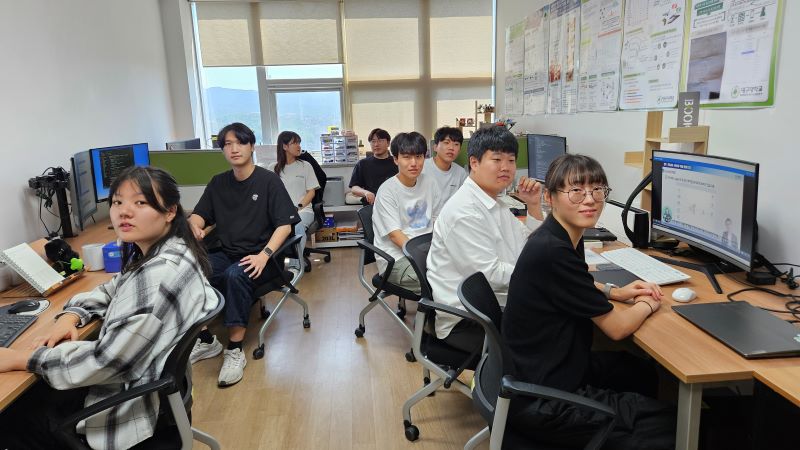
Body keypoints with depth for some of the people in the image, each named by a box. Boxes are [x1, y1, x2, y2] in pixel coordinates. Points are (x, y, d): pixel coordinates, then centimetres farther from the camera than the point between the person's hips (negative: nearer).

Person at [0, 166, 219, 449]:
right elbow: (112, 291, 17)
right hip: (142, 383, 9)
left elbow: (106, 361, -28)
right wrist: (70, 317, -3)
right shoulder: (156, 255, 0)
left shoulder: (162, 273, -31)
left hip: (134, 405, -9)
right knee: (26, 396, 22)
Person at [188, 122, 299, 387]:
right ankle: (206, 340, -3)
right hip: (226, 254, 5)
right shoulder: (218, 183, 12)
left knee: (236, 275, -36)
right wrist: (195, 226, -14)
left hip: (260, 258, -5)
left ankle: (235, 351, -24)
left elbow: (285, 225, -10)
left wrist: (264, 254, -26)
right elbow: (198, 215, 13)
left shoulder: (268, 180, -3)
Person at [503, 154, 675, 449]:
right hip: (543, 400, -10)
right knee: (668, 425, -3)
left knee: (645, 372, 27)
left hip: (554, 365, 10)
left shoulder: (564, 236, 1)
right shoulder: (552, 251, -28)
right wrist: (648, 304, 2)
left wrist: (615, 292, 9)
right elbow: (617, 328, -18)